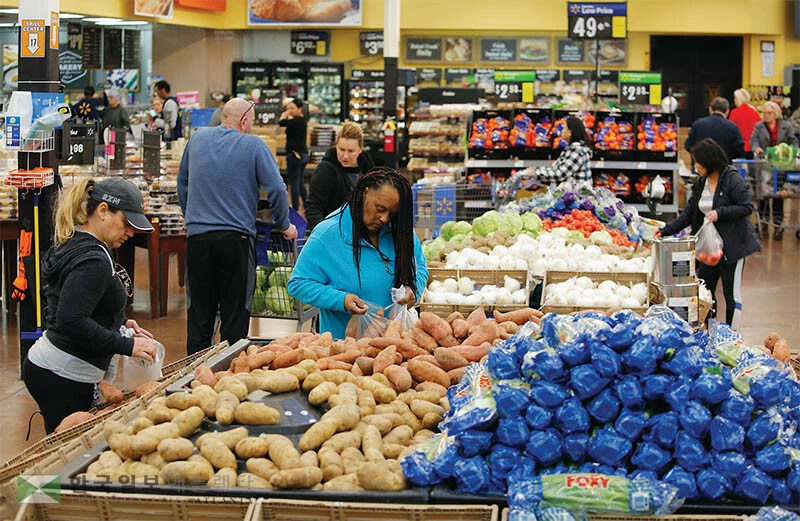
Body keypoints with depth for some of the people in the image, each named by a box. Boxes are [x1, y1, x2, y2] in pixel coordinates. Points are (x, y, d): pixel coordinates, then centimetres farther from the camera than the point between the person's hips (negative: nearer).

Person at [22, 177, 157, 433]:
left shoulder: (73, 245, 12)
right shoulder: (93, 260, -18)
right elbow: (71, 321, -27)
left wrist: (120, 323, 14)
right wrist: (127, 346, -22)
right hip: (62, 378, -10)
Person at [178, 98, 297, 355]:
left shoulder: (197, 138, 9)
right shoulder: (253, 145, -4)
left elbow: (182, 184, 19)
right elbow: (276, 189, -7)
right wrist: (284, 225, 7)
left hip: (197, 236, 4)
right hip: (236, 237, -3)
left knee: (199, 314, 10)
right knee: (235, 314, 4)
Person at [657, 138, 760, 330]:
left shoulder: (732, 180, -14)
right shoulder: (701, 183, 9)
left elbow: (747, 207, -17)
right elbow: (689, 213, 12)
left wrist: (720, 212, -25)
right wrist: (666, 231, 5)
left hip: (732, 245, -8)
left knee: (731, 293, 1)